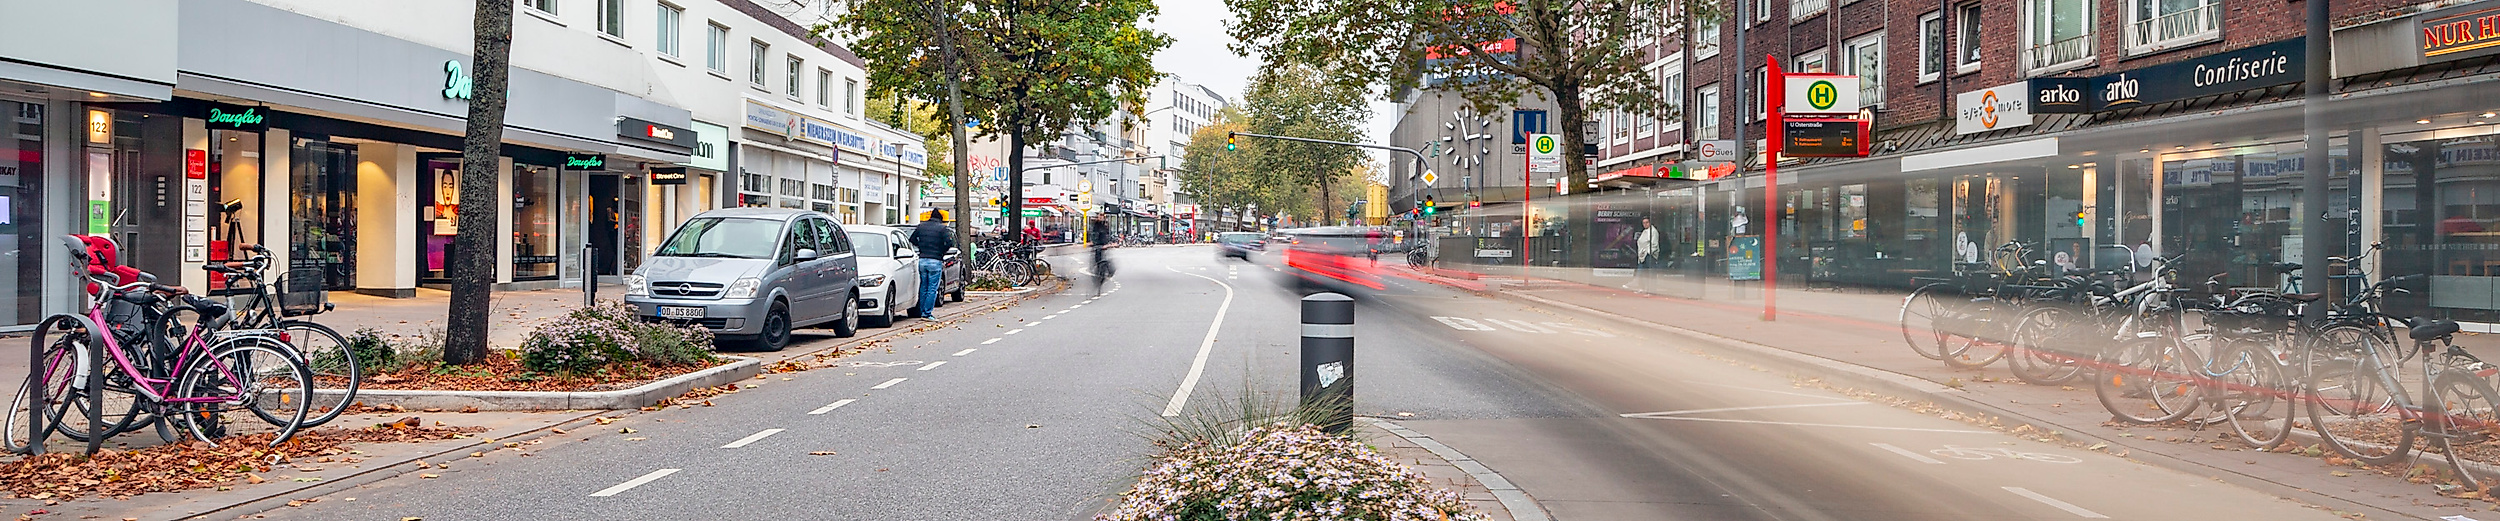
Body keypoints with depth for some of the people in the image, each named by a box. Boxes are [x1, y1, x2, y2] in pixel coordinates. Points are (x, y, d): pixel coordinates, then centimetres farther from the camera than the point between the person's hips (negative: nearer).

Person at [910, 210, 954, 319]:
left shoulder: (921, 226, 10)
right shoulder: (942, 228, -4)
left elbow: (912, 240, 17)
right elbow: (949, 243, -12)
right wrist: (942, 252, 5)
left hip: (922, 260, 5)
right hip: (935, 261, -5)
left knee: (923, 288, 14)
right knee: (932, 289, -2)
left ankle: (922, 312, 17)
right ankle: (927, 313, -5)